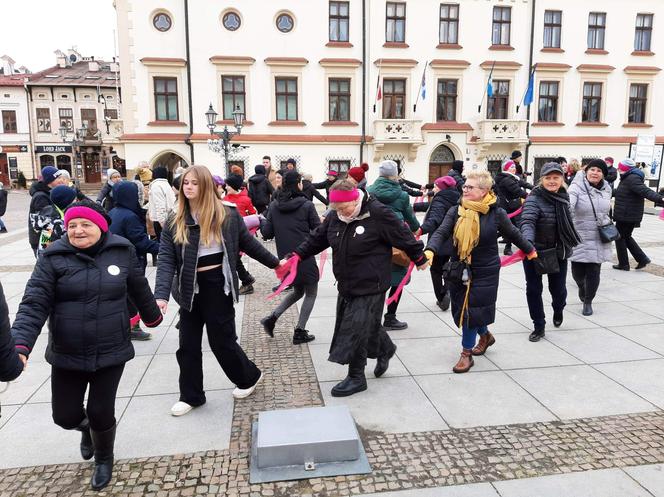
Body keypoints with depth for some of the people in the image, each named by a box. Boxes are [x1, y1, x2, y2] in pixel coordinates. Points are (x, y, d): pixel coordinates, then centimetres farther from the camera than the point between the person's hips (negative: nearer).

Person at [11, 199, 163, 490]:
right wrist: (20, 346, -27)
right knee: (65, 416, 9)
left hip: (111, 352, 0)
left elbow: (139, 290, 10)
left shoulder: (122, 252, -5)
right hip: (67, 355, 1)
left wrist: (153, 317, 24)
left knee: (101, 413, 5)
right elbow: (34, 305, -14)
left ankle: (104, 458, 38)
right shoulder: (53, 258, -9)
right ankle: (87, 427, 49)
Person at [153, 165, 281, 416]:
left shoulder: (226, 213, -5)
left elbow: (248, 243, 7)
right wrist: (161, 295, -20)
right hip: (190, 288, 4)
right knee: (188, 344, 11)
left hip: (218, 285, -3)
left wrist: (275, 263, 14)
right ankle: (190, 395, 28)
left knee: (222, 340, 5)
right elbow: (166, 260, -8)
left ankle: (249, 376, 31)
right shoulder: (174, 221, -1)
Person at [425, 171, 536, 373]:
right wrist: (430, 250, -33)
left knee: (472, 311, -4)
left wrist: (530, 250, 20)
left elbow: (513, 234, 7)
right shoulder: (456, 211, -3)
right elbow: (441, 233, -14)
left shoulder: (496, 213, -9)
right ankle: (485, 335, 43)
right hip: (459, 270, 4)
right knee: (462, 309, 14)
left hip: (485, 271, -4)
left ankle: (466, 353, 14)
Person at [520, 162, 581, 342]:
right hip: (535, 251, -4)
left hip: (558, 252, 4)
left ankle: (558, 310, 45)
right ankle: (539, 326, 21)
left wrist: (570, 244, 25)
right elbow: (527, 222, -33)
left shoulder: (563, 196, 2)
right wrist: (528, 241, -50)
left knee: (558, 288, 10)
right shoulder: (534, 199, -17)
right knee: (533, 289, 3)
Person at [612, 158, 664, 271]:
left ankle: (623, 264, 11)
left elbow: (645, 191, -32)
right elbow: (620, 192, 32)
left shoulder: (632, 179, -19)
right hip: (631, 215, 10)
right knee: (626, 237, 20)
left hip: (626, 216, -10)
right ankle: (642, 259, 19)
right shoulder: (628, 178, 13)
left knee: (620, 238, 3)